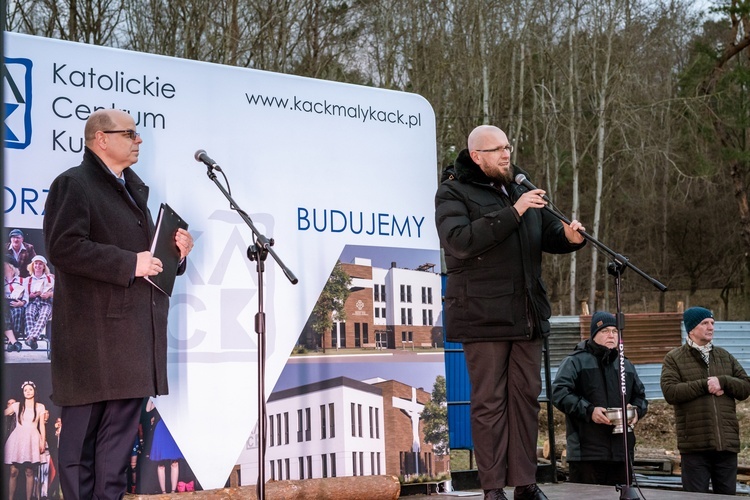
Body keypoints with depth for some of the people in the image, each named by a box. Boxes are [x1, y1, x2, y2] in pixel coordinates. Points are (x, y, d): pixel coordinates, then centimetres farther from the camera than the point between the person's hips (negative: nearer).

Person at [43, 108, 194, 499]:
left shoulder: (135, 188, 21)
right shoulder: (73, 184, -5)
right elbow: (63, 247, -19)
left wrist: (175, 252, 9)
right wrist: (130, 263, -19)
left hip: (135, 331, 8)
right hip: (94, 331, -8)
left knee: (121, 425, 9)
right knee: (82, 426, -1)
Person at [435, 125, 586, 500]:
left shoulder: (519, 186, 16)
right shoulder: (453, 193, -4)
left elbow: (549, 235, 22)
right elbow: (459, 240, -21)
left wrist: (570, 236, -2)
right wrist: (513, 212, -24)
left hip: (527, 314, 6)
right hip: (483, 316, -6)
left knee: (526, 396, 8)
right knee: (489, 401, -2)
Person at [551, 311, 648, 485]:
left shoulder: (627, 366, 21)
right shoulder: (576, 362, 0)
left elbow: (640, 395, 26)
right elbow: (559, 393, -10)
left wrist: (636, 411, 2)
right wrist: (589, 411, -19)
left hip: (622, 451, 6)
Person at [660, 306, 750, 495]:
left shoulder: (725, 357, 16)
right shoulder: (674, 358, 3)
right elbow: (670, 392, -11)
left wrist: (723, 381, -9)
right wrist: (705, 385, -12)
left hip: (727, 444, 4)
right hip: (694, 445, -4)